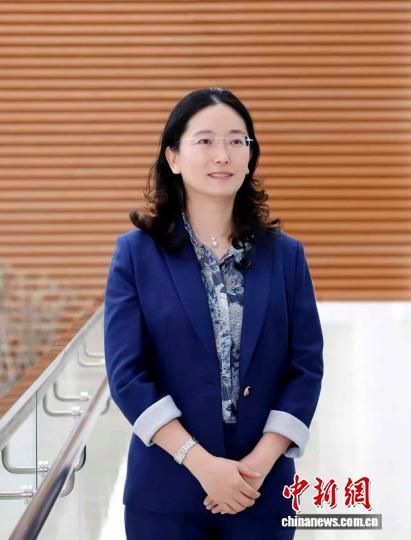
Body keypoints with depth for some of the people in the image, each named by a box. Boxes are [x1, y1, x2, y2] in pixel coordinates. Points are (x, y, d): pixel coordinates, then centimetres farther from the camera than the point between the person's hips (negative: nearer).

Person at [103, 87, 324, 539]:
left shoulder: (285, 255, 5)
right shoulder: (136, 253, -1)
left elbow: (306, 367, 1)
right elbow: (126, 373, -7)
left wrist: (261, 461, -11)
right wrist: (201, 462, -15)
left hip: (264, 487, 2)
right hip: (166, 488, -1)